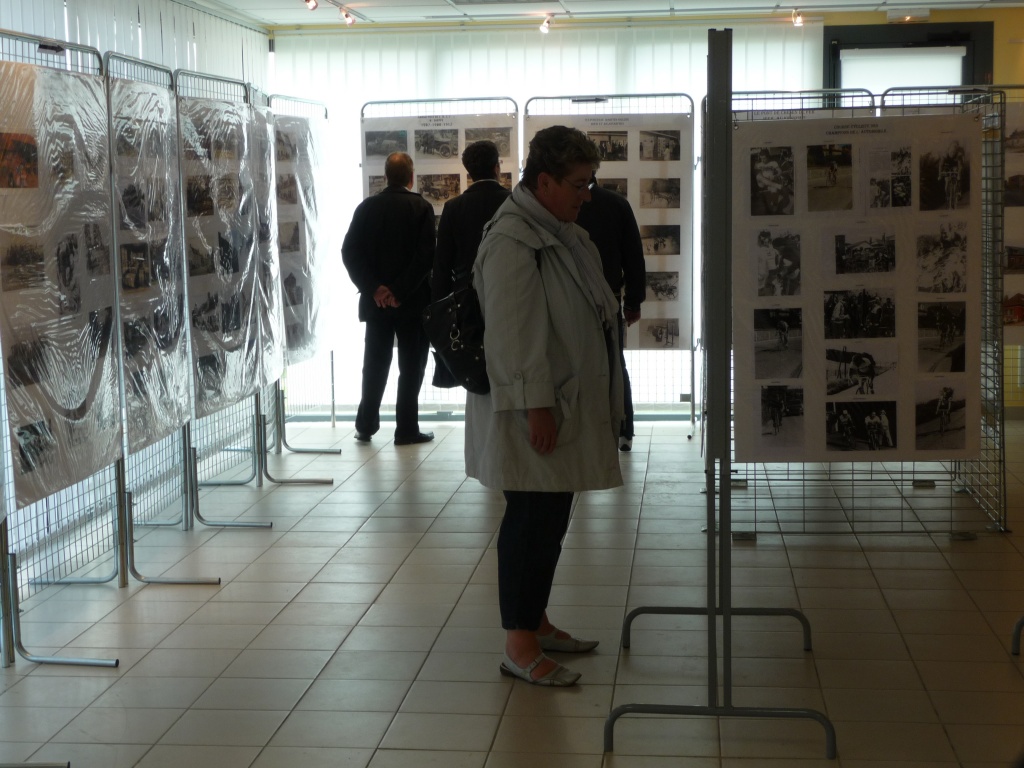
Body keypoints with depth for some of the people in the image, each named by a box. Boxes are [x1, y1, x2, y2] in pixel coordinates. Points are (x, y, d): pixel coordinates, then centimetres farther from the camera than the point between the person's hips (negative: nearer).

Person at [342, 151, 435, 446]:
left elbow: (350, 252, -4)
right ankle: (406, 429, 5)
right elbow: (426, 255, -17)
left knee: (375, 365, 13)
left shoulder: (367, 207, 2)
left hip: (376, 300, 3)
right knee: (411, 366, 4)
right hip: (412, 301, -3)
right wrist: (399, 290, -15)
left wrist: (373, 288, -8)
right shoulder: (421, 207, -7)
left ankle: (366, 426, 15)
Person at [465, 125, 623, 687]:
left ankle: (537, 623, 29)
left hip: (567, 402, 10)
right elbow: (515, 334, -23)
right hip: (530, 410, -10)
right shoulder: (512, 240, -18)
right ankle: (519, 646, 4)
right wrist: (536, 407, -24)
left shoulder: (559, 231, 14)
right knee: (532, 519, -5)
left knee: (550, 518, 16)